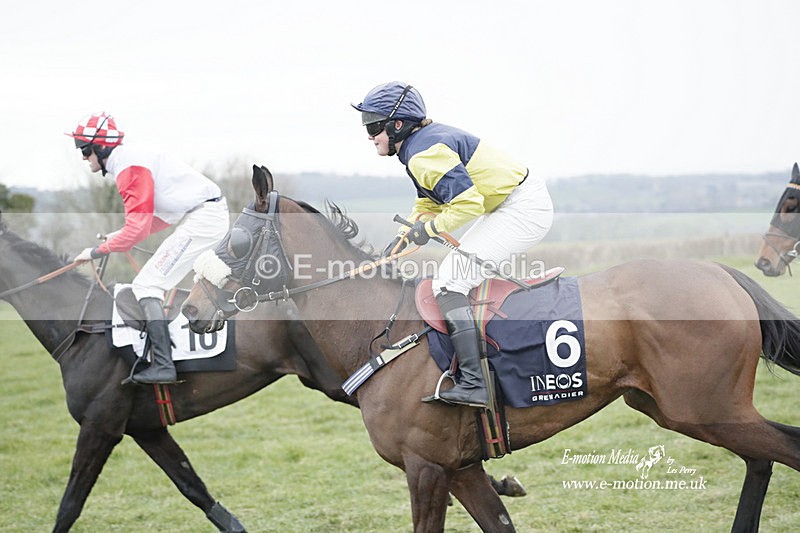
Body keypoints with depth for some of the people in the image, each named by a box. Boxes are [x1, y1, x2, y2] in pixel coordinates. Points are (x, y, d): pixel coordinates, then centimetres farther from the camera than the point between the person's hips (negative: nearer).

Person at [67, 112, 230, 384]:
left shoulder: (129, 168, -16)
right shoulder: (131, 160, 16)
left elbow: (137, 230, -21)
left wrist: (96, 252, -10)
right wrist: (122, 234, 14)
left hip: (203, 217, -11)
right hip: (206, 215, 11)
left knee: (147, 285, -12)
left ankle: (163, 366, -17)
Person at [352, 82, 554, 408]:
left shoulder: (424, 154, -19)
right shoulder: (425, 140, 13)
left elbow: (468, 203, -25)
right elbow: (428, 203, 23)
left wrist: (430, 229, -13)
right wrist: (401, 240, 11)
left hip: (522, 210, -11)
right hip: (510, 206, 11)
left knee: (448, 282, -16)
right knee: (466, 275, 23)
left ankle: (473, 384, -23)